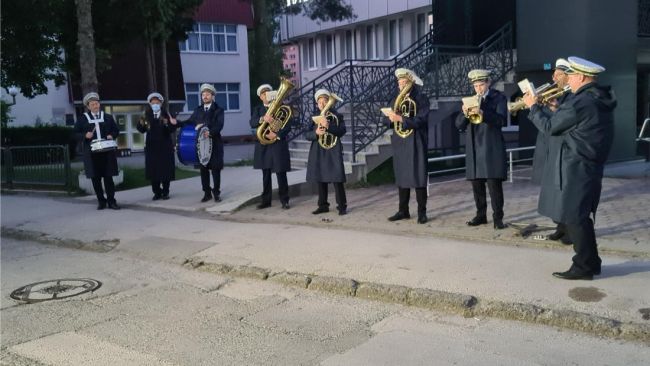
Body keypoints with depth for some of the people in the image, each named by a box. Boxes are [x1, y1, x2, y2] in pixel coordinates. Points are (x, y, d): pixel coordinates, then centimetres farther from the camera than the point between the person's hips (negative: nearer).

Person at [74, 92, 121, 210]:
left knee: (108, 176, -1)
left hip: (107, 152, 0)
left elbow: (116, 130, 15)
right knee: (95, 178, 3)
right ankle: (101, 201, 13)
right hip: (91, 153, 0)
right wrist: (85, 135, -12)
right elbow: (76, 133, 7)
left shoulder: (108, 117, 12)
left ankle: (111, 200, 5)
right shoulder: (82, 119, 8)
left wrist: (112, 136, -6)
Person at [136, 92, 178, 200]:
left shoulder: (166, 114, -1)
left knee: (165, 169, 3)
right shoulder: (146, 115, 1)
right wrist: (141, 124, -22)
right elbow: (142, 130, -1)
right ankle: (157, 192, 13)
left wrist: (173, 124, -25)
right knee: (153, 170, 3)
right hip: (151, 146, 1)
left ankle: (165, 192, 14)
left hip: (165, 146, -1)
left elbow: (171, 130, -5)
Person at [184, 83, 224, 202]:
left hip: (214, 143, -3)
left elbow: (219, 125, -11)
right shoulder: (197, 110, 16)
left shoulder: (218, 110, 3)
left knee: (215, 169, -1)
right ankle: (207, 193, 12)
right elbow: (189, 122, 10)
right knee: (203, 169, 4)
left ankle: (216, 193, 6)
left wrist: (210, 132, -28)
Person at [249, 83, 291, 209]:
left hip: (278, 144, -3)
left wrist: (277, 134, -19)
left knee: (281, 174, -4)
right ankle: (266, 200, 16)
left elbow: (288, 126, -4)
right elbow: (252, 123, -6)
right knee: (266, 174, 9)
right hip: (263, 145, 3)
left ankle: (284, 200, 4)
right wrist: (263, 118, -25)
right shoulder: (258, 109, 11)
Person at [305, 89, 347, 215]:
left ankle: (342, 206, -2)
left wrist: (328, 126, -25)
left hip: (333, 150, -4)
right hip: (318, 151, 4)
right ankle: (323, 205, 17)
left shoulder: (337, 116, 1)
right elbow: (307, 135, 3)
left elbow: (342, 131, -12)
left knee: (336, 178, -8)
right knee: (320, 179, 7)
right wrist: (316, 132, -18)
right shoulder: (314, 118, 9)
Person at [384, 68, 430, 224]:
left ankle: (422, 212, 1)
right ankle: (403, 210, 16)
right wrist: (391, 117, -11)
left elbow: (420, 120, -15)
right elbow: (390, 121, 12)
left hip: (415, 142, -5)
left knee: (418, 176, -4)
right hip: (399, 143, 5)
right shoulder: (395, 100, 14)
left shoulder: (421, 99, -3)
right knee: (401, 176, 8)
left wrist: (400, 118, -23)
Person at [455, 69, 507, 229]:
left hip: (492, 147, -4)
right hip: (473, 148, 5)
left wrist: (482, 113, -29)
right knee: (476, 184, 8)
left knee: (494, 184, -7)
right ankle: (481, 215, 18)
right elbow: (459, 125, 6)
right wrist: (465, 114, -15)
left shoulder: (499, 97, 2)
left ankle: (498, 217, -1)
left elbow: (501, 120, -14)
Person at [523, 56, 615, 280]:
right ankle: (591, 262, 27)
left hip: (574, 169, -10)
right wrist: (556, 110, 16)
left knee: (574, 218, -1)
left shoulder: (580, 102, -20)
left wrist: (533, 106, -1)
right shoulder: (601, 99, 10)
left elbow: (550, 127, -13)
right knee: (580, 217, 18)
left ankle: (583, 267, 7)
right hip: (590, 167, 10)